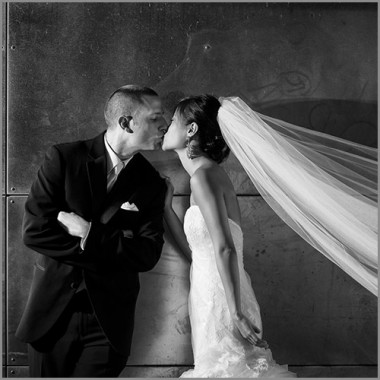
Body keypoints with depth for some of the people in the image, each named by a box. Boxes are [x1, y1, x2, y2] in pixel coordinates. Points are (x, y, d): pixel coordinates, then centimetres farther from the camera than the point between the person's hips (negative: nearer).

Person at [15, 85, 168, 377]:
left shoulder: (151, 183, 1)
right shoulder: (64, 158, -5)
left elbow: (148, 255, -7)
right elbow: (34, 231, -13)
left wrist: (91, 234, -19)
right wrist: (113, 251, -14)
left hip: (109, 320, 1)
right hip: (53, 312, -1)